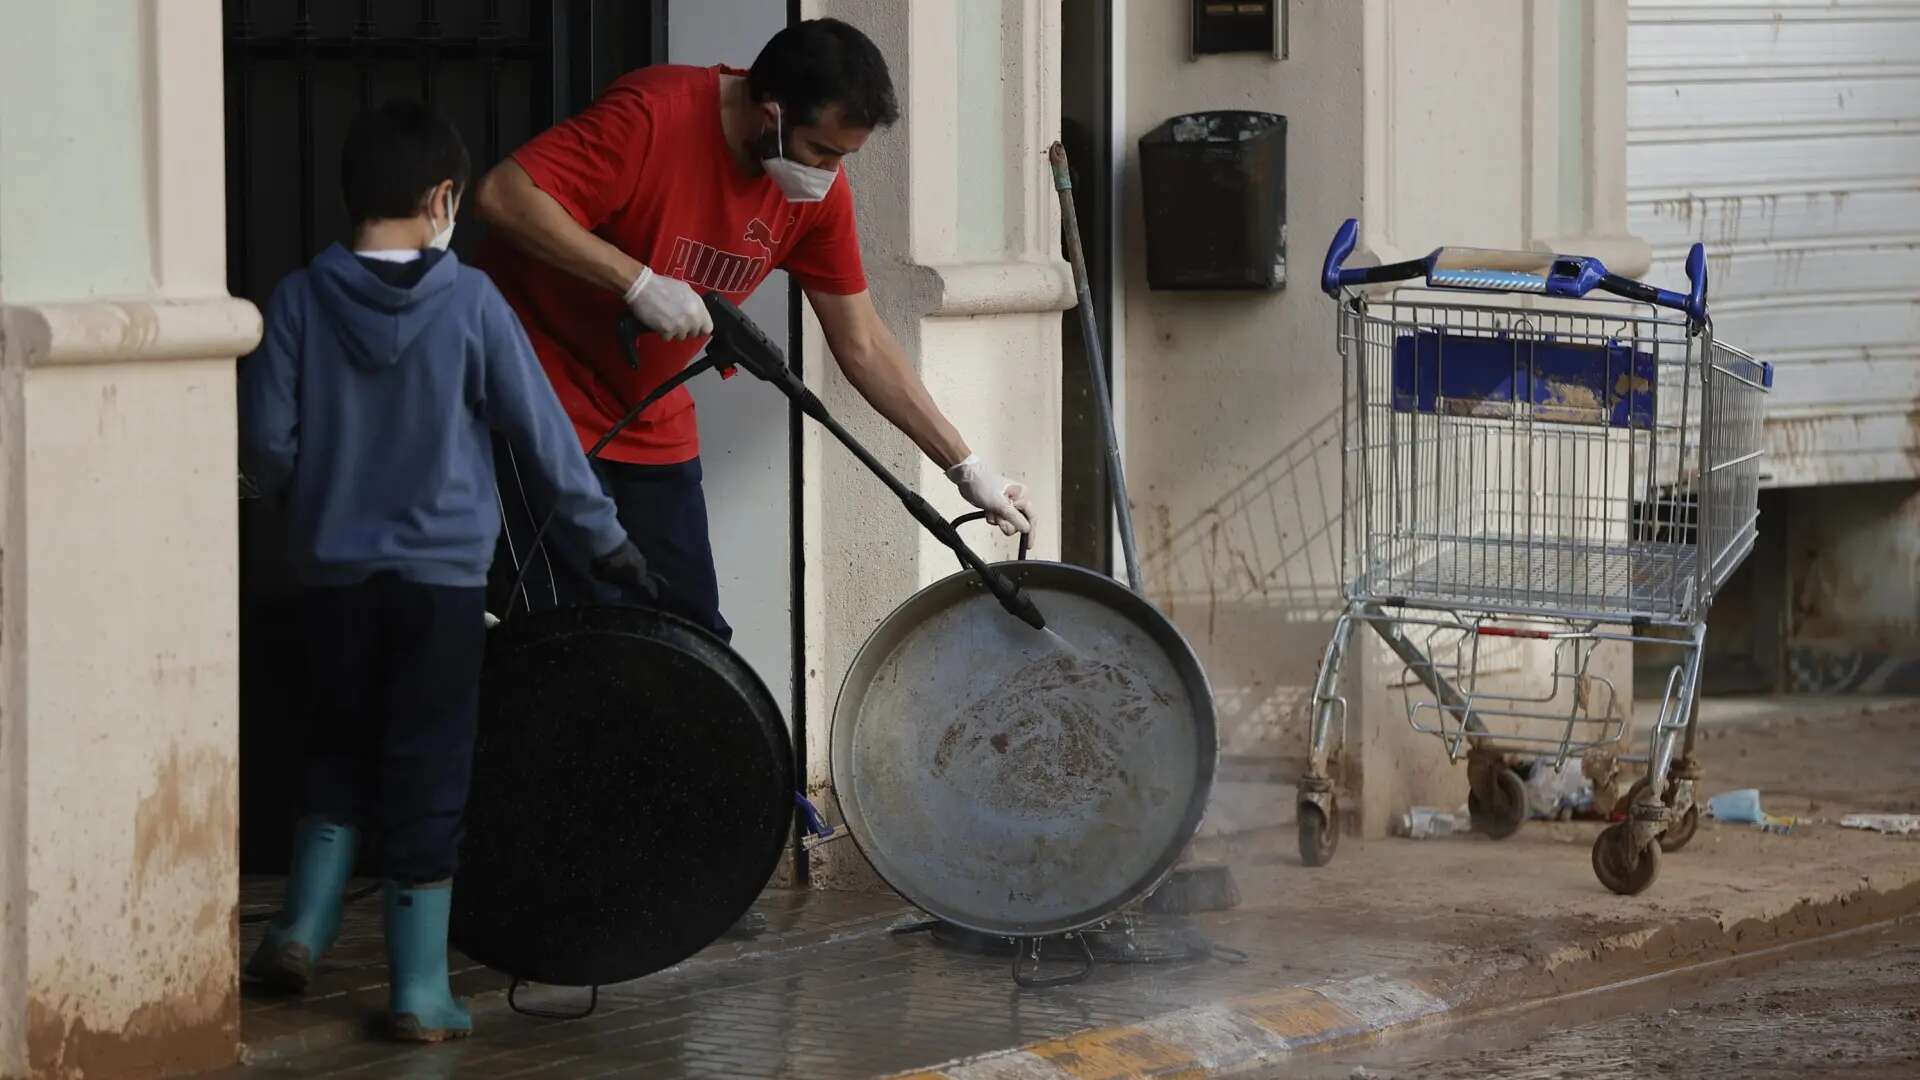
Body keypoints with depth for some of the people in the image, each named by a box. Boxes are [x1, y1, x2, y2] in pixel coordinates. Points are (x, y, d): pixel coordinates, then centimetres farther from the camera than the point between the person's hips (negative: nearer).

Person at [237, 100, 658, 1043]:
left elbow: (265, 442, -4)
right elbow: (539, 432, -4)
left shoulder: (301, 301, -4)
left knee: (342, 746, 21)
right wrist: (604, 536, 6)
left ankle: (304, 925, 12)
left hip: (332, 569, 2)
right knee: (427, 771, 3)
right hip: (441, 569, -2)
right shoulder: (468, 301, -8)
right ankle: (419, 990, 4)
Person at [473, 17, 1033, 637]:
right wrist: (638, 279, -34)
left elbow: (862, 345, 5)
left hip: (650, 422, 7)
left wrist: (965, 468, 3)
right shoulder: (658, 115, -25)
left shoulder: (818, 190, -3)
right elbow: (504, 195, -31)